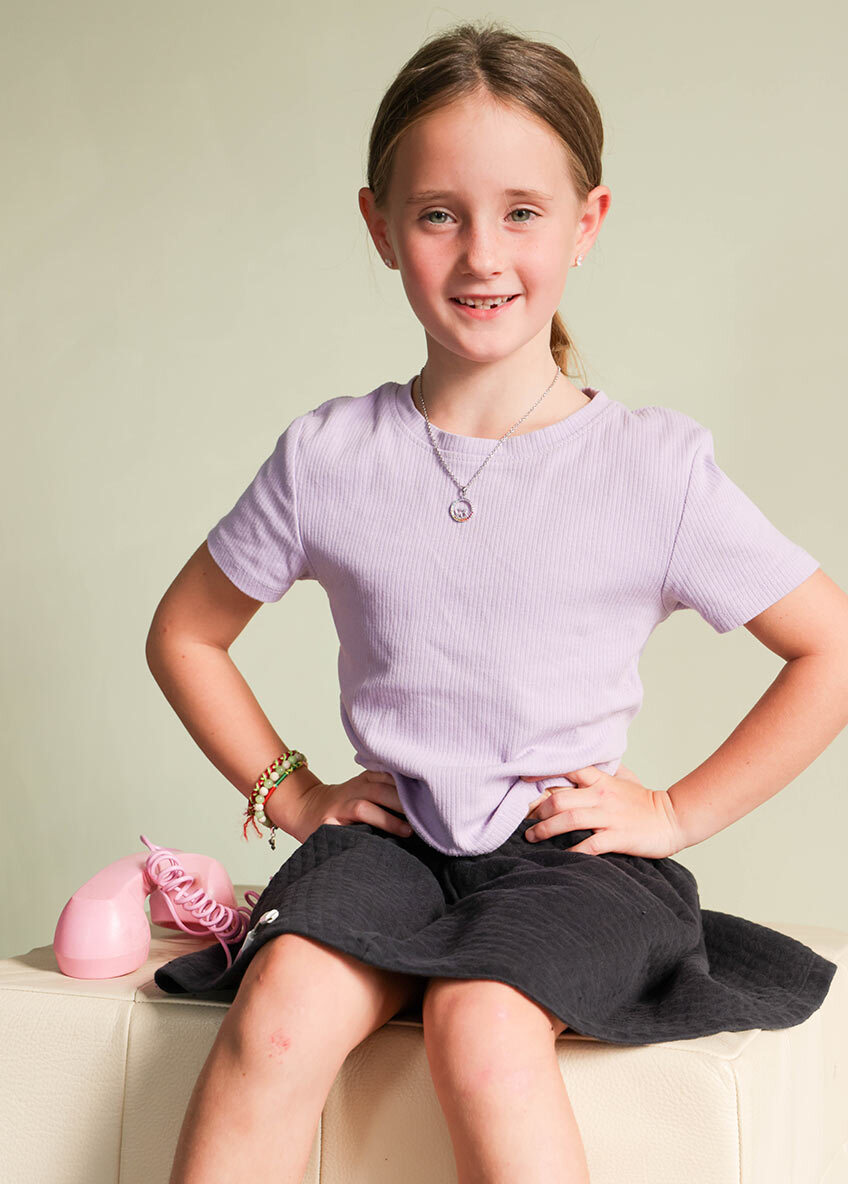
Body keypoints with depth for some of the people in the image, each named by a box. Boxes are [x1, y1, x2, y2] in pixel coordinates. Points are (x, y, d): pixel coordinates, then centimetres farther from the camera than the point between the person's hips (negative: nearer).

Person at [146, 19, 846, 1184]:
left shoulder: (656, 465, -4)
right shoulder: (327, 457, 1)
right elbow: (184, 633, 15)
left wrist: (679, 812, 0)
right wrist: (287, 789, 6)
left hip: (571, 845, -2)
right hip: (391, 834, 2)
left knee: (482, 1023, -31)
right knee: (282, 1007, -27)